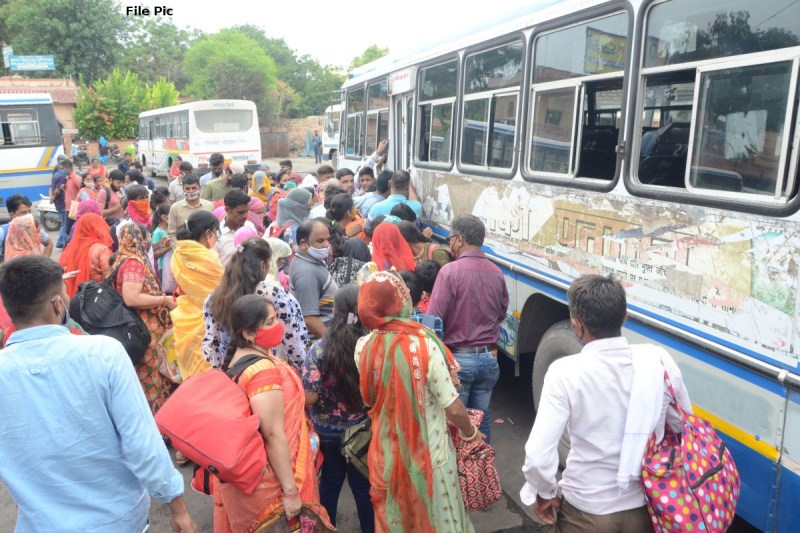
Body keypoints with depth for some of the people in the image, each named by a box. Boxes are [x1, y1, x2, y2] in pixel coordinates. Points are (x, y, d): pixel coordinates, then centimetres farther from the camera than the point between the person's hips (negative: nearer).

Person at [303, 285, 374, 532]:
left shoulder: (319, 349, -18)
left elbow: (309, 398, -16)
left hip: (327, 431, 0)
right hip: (363, 430, 0)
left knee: (329, 483, 20)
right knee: (364, 484, 19)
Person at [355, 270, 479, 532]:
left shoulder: (363, 348, -14)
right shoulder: (424, 344, -26)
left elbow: (370, 399, 0)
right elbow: (453, 408, -19)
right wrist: (470, 432, 0)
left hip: (386, 455, 3)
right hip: (429, 454, -3)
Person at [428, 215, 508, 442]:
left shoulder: (450, 271, -15)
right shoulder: (496, 273, 2)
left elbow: (433, 319, -16)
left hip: (458, 358, -5)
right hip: (488, 358, 5)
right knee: (481, 418, 16)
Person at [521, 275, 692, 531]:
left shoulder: (565, 372, -23)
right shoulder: (658, 360, -13)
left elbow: (538, 456, -25)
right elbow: (686, 429, 1)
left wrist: (545, 494, -6)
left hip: (587, 512, -3)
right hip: (646, 506, 3)